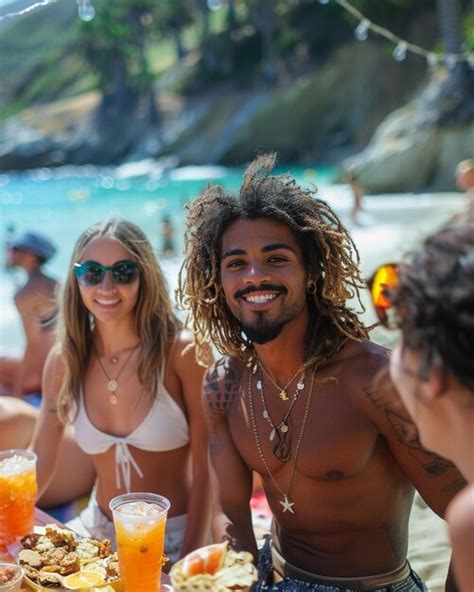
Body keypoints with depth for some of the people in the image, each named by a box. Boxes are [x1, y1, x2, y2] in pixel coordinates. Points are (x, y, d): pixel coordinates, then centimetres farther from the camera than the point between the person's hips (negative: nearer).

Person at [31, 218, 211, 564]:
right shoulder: (64, 360, -3)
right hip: (99, 533, 4)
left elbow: (204, 470, -11)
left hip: (175, 538, -4)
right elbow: (38, 467, 1)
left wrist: (188, 566, -13)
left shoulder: (182, 352, -15)